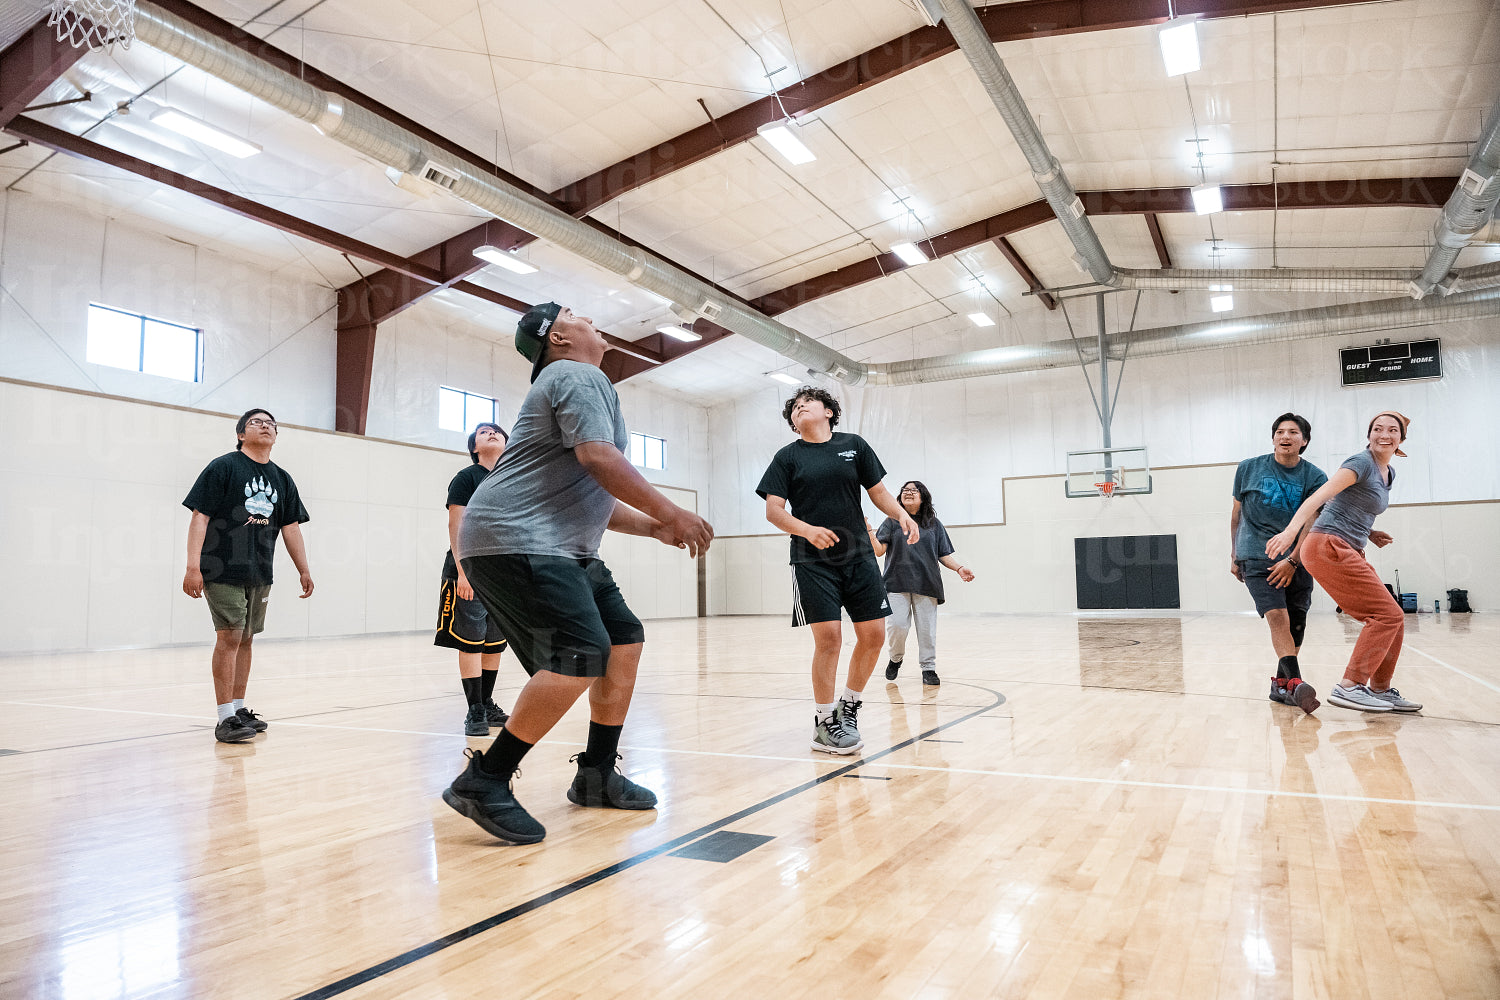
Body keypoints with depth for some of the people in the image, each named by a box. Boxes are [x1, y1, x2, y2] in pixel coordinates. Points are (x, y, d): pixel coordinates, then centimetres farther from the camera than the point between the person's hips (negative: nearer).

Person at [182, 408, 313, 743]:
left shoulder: (281, 479, 13)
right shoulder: (223, 467, -4)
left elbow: (291, 527, 16)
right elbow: (200, 517, -9)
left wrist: (303, 570, 12)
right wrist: (193, 567, -16)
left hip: (260, 575, 6)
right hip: (223, 571, -6)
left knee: (246, 639, 12)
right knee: (229, 637, -10)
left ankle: (239, 709, 22)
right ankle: (225, 719, -6)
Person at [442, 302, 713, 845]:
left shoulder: (581, 383, 27)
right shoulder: (578, 376, -5)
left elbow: (590, 498, 28)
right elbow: (598, 458, -22)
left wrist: (654, 527, 20)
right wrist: (670, 513, -16)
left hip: (560, 547, 11)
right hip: (514, 539, -11)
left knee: (624, 638, 9)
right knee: (583, 655, -23)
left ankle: (596, 775, 19)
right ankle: (484, 781, -12)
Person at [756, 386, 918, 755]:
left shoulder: (854, 445, 10)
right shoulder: (787, 457, 4)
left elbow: (878, 491, 13)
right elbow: (773, 510, -3)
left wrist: (902, 515, -7)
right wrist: (807, 530, -20)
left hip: (859, 557, 3)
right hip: (812, 562, -3)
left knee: (873, 634, 2)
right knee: (828, 637, -9)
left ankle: (849, 707, 24)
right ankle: (824, 724, 7)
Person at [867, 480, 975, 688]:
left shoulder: (934, 524, 14)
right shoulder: (891, 522, 10)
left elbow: (944, 554, 12)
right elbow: (879, 551, 1)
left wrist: (959, 568, -5)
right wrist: (870, 532, -14)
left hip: (926, 584, 1)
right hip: (897, 583, -1)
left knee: (927, 628, 0)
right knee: (896, 625, -11)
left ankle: (928, 669, 15)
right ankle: (896, 659, 17)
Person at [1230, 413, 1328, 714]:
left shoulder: (1315, 477, 2)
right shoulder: (1249, 469, 3)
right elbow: (1236, 513, 11)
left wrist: (1292, 561, -13)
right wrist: (1234, 556, 13)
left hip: (1297, 561, 2)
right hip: (1257, 557, -2)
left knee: (1296, 624, 5)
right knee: (1277, 616, -19)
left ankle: (1280, 684, 19)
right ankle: (1295, 683, -25)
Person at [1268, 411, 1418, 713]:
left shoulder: (1388, 473, 18)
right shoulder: (1361, 463, -9)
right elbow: (1320, 496, -23)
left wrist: (1370, 533, 11)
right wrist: (1291, 530, -37)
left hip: (1349, 552, 9)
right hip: (1329, 547, -9)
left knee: (1392, 621, 8)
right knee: (1387, 616, -13)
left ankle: (1380, 689, 17)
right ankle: (1349, 686, -14)